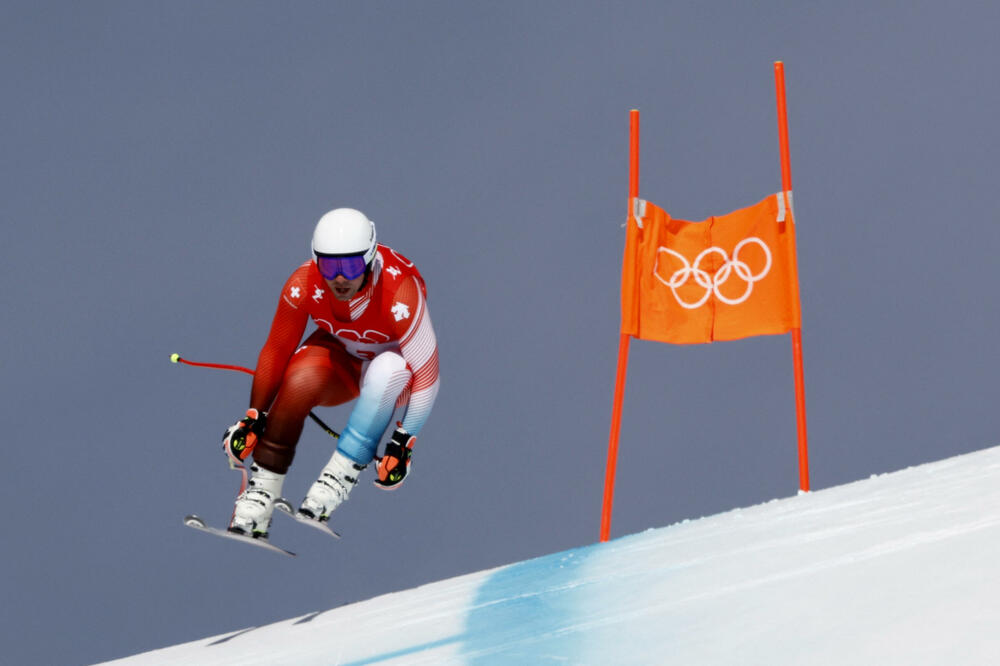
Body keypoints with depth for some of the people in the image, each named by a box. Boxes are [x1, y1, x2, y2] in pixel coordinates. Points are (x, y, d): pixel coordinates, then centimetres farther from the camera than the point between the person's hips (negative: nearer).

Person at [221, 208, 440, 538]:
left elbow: (426, 374, -28)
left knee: (387, 370, -38)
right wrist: (254, 418, -8)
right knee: (299, 382, -31)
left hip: (393, 363, -2)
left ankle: (339, 478, -30)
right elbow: (276, 351, -12)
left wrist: (403, 442, -26)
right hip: (340, 355, 2)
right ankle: (260, 492, -20)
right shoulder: (304, 284, -26)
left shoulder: (399, 292, -35)